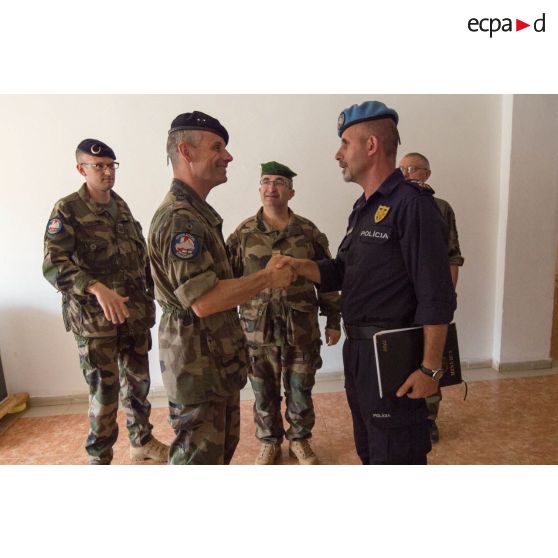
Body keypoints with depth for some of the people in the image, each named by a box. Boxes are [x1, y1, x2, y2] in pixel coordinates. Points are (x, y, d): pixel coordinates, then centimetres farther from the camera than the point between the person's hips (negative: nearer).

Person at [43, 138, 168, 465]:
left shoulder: (122, 206, 11)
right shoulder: (67, 210, -8)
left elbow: (142, 256, 15)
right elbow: (53, 265, -19)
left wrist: (150, 300, 12)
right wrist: (97, 288, -34)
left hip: (135, 312, 6)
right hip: (95, 318, -5)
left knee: (138, 382, 16)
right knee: (104, 392, 4)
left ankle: (142, 441, 36)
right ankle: (99, 460, 24)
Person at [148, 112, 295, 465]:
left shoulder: (199, 212, 14)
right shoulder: (179, 217, -21)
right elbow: (204, 301, -28)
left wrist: (267, 273, 9)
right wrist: (267, 278, -18)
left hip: (220, 359, 10)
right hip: (198, 364, -10)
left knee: (223, 447, 23)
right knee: (199, 456, 7)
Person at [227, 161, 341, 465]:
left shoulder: (308, 232, 0)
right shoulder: (243, 233, -1)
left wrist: (333, 320, 3)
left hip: (302, 327, 0)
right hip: (257, 327, 0)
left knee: (300, 388, 14)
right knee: (264, 391, 14)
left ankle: (299, 439, 37)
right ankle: (269, 442, 36)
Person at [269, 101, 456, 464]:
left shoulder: (412, 204, -16)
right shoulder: (363, 208, 12)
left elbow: (436, 296, -19)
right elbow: (341, 273, 12)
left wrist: (430, 368, -18)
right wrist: (299, 266, -4)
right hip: (358, 350, 9)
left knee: (395, 457, 9)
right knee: (368, 451, 25)